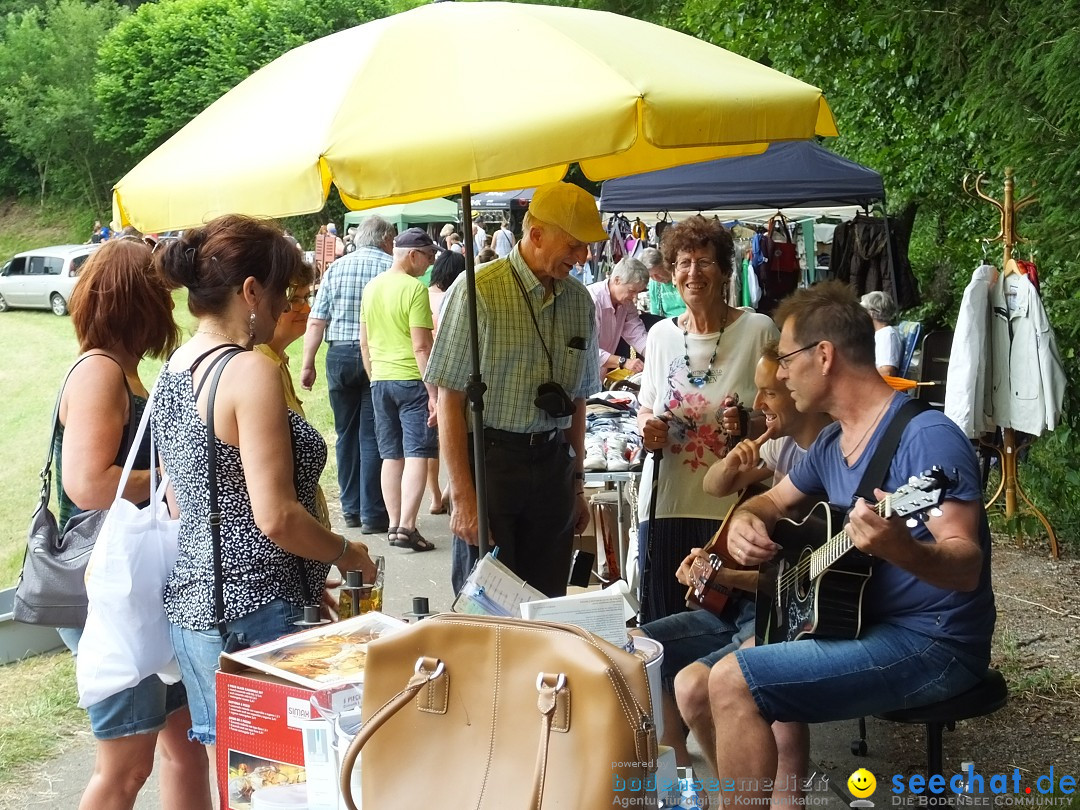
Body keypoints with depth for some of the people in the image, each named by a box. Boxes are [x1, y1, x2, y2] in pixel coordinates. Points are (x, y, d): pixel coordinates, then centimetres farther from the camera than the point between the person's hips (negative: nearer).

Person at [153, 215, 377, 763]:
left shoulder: (173, 372, 9)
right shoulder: (250, 370, -17)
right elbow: (276, 516, -22)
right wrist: (346, 553, -4)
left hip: (191, 601, 9)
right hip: (252, 613, -9)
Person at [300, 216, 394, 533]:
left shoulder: (336, 268, 6)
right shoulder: (392, 268, -2)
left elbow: (316, 321, 2)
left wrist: (307, 364, 6)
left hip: (339, 355, 3)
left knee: (346, 433, 14)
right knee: (372, 437, 2)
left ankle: (350, 508, 21)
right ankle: (372, 513, 3)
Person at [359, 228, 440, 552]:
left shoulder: (371, 287, 10)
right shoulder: (414, 288, -12)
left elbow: (364, 342, 16)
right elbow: (421, 347, -17)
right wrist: (434, 393, -15)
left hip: (380, 380, 7)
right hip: (411, 380, -7)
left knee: (391, 455, 12)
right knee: (416, 454, -5)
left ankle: (394, 524, 16)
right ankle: (406, 526, -11)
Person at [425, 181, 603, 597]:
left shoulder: (579, 301, 10)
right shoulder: (479, 292, -9)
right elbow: (450, 398, -10)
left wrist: (577, 481, 17)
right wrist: (463, 495, -14)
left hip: (553, 464, 5)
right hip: (489, 457, -5)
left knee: (547, 604, 8)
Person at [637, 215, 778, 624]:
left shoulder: (758, 330, -3)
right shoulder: (661, 335, 10)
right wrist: (647, 428, -1)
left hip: (733, 504, -3)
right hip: (665, 501, 4)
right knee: (661, 627, 6)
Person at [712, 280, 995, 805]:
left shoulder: (926, 436, -18)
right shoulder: (832, 443, 9)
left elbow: (967, 565, -25)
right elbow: (772, 502, 24)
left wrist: (901, 550, -47)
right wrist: (747, 522, 0)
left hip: (933, 644, -9)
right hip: (854, 622, 9)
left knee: (732, 684, -21)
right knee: (693, 686, 10)